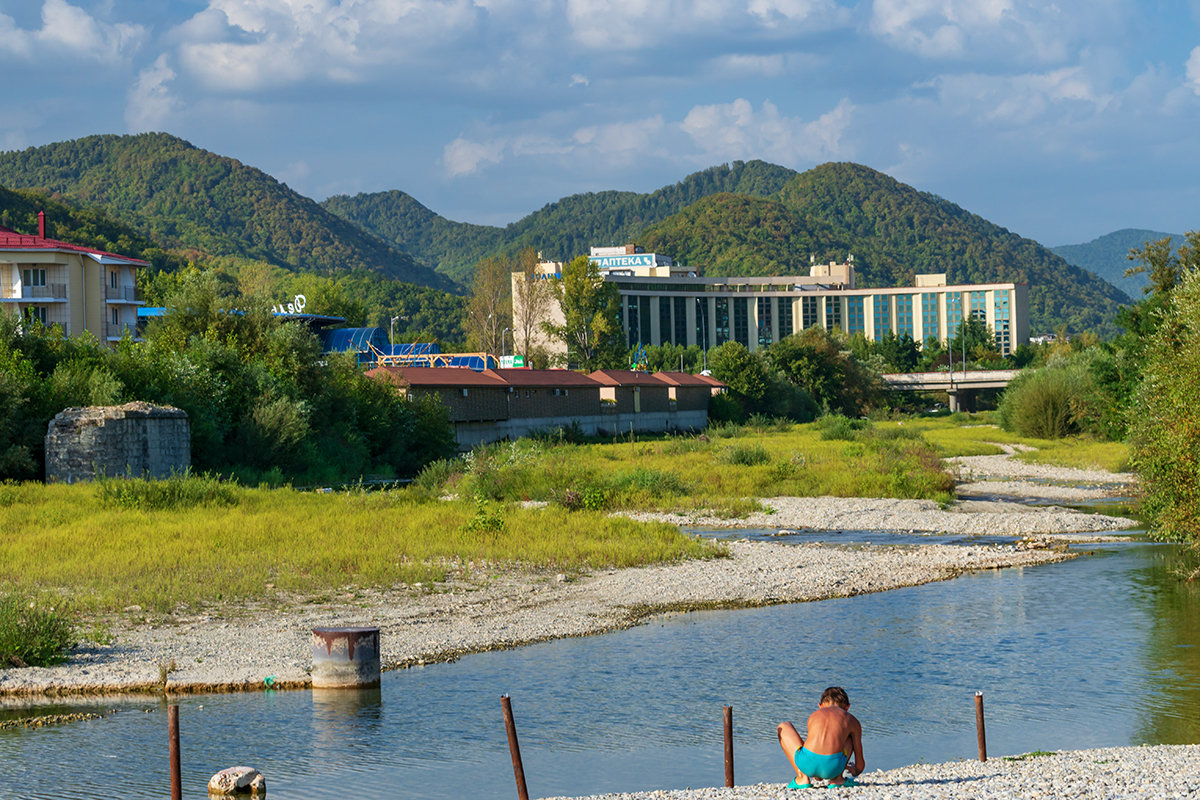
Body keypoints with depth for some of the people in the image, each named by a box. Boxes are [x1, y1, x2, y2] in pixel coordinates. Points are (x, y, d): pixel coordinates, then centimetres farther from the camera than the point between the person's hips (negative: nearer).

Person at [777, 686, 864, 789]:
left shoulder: (814, 715, 27)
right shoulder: (851, 720, 23)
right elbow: (860, 764, 29)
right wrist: (855, 771, 54)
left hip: (807, 764, 0)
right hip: (833, 767, 0)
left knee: (783, 727, 30)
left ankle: (802, 778, 19)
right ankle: (836, 779, 22)